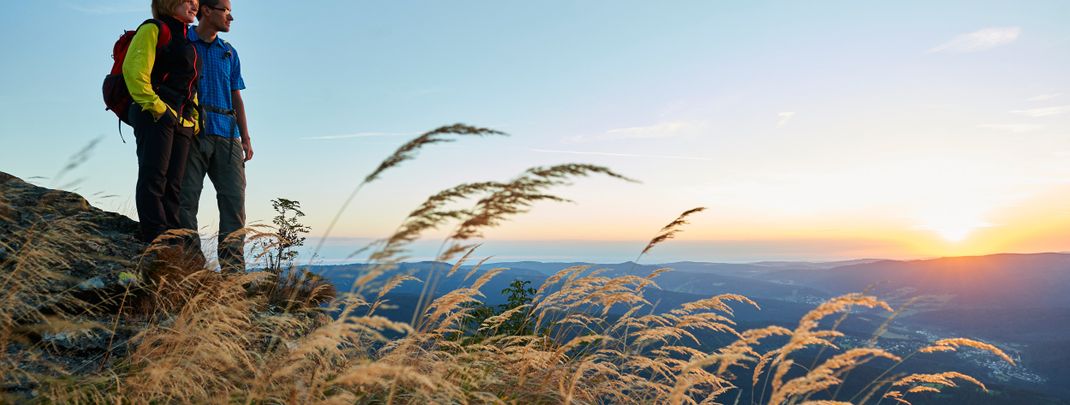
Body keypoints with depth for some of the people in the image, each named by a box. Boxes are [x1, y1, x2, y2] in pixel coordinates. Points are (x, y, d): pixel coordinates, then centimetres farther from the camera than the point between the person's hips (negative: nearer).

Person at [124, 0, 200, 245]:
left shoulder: (188, 42, 25)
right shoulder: (153, 29, 2)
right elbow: (134, 69, -10)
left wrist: (194, 120, 13)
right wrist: (154, 106, -15)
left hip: (182, 122, 8)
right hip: (155, 116, -8)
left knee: (173, 185, 3)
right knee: (154, 178, -11)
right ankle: (157, 241, -14)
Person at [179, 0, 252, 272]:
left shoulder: (229, 53, 22)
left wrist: (245, 138, 11)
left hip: (226, 135, 4)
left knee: (234, 199, -5)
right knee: (187, 198, -6)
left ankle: (234, 268, -3)